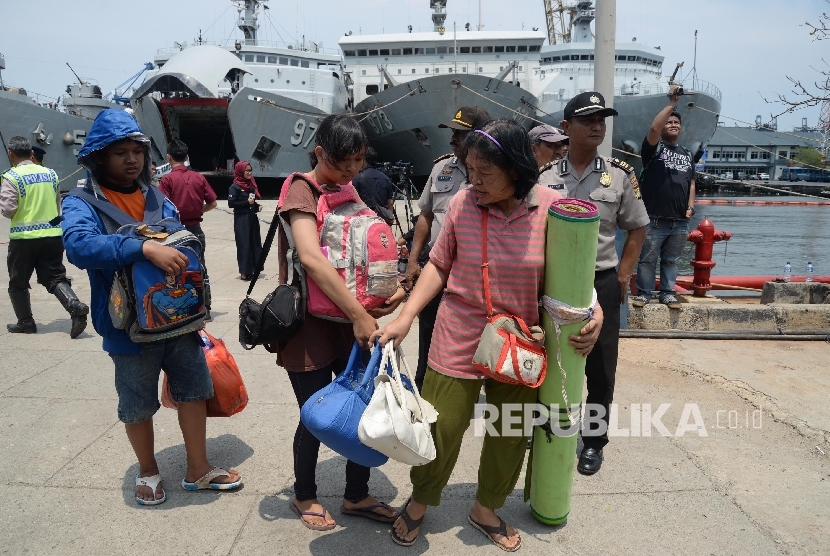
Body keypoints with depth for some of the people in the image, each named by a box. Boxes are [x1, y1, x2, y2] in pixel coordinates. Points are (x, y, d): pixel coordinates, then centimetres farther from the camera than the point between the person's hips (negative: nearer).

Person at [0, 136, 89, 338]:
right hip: (52, 235, 4)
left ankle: (25, 322, 20)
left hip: (24, 237, -4)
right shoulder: (50, 174, 7)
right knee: (55, 277, 7)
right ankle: (76, 306, -17)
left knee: (18, 283, 14)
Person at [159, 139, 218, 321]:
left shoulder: (168, 179, -10)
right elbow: (212, 203, 5)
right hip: (196, 229, 4)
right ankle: (205, 310, 16)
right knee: (200, 268, 12)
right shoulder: (199, 177, 2)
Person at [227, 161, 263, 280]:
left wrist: (258, 206, 2)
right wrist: (247, 202, -16)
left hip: (252, 218, 7)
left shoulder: (251, 184, 12)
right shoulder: (235, 187, -9)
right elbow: (231, 203, -15)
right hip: (241, 220, -7)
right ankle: (244, 272, 1)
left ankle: (253, 269, 17)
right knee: (244, 245, -5)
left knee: (255, 243, 8)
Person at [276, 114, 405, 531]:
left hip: (350, 321, 7)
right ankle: (304, 496, 33)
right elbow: (311, 258, -29)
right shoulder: (302, 189, -13)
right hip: (310, 324, -6)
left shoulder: (350, 191, 9)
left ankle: (357, 496, 30)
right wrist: (359, 314, -31)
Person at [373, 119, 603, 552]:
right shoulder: (463, 203, -10)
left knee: (511, 434, 15)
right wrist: (405, 318, -7)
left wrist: (593, 311, -15)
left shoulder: (553, 208, -10)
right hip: (459, 341, -1)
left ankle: (487, 508, 42)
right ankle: (419, 502, 37)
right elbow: (439, 266, 0)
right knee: (440, 427, 7)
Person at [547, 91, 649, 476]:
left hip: (602, 282, 0)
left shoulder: (620, 176, -1)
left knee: (600, 366, 7)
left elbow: (636, 228, 7)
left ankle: (593, 441, 23)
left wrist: (623, 274, -1)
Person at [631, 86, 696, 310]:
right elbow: (653, 128, -20)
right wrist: (672, 103, -17)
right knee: (647, 259, 2)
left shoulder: (687, 154, 19)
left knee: (670, 260, 13)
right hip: (655, 219, -5)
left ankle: (667, 292, 22)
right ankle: (644, 292, 12)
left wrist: (690, 206, 6)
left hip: (680, 221, 5)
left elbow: (691, 182, 19)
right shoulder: (654, 147, 2)